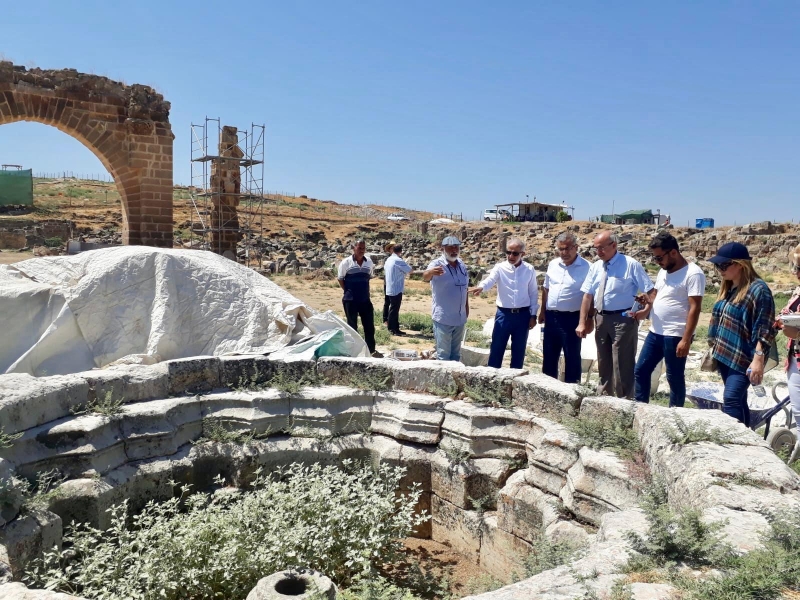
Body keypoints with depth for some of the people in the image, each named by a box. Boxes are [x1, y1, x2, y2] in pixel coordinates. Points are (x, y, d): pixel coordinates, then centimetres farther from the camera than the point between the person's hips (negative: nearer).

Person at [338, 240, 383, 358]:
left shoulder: (369, 262, 5)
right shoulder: (346, 262, -7)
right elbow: (340, 279, -1)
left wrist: (365, 291, 7)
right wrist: (349, 292, -4)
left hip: (365, 299, 4)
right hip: (350, 300, -4)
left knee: (369, 325, 6)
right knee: (352, 326, 6)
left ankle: (372, 350, 17)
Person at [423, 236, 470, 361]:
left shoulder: (462, 265, 5)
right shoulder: (437, 264, -14)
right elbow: (425, 276, -36)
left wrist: (467, 306, 18)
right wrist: (430, 272, -58)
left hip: (460, 318, 6)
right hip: (443, 319, -6)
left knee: (456, 353, 19)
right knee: (443, 354, 2)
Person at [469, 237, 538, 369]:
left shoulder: (529, 270, 1)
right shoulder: (500, 268, -5)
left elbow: (533, 293, 7)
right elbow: (489, 280, -25)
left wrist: (533, 315, 5)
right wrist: (481, 287, -47)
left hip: (523, 315, 1)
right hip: (503, 314, -1)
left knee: (518, 351, 11)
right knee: (496, 349, 3)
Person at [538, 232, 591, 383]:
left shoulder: (586, 267, -11)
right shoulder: (553, 264, 7)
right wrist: (543, 311, 15)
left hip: (572, 318, -6)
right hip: (551, 316, 6)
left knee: (572, 357, 4)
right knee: (549, 355, 15)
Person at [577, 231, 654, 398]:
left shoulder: (631, 265, -9)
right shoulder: (595, 267, 6)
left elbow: (650, 291, -8)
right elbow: (588, 295, 6)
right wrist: (582, 322, 3)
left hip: (623, 319, -6)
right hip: (601, 319, 6)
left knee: (622, 364, -1)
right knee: (603, 362, 18)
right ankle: (604, 396, 33)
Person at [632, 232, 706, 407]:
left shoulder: (693, 273, -14)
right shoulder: (663, 271, 11)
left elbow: (695, 308, -17)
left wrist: (686, 340, -21)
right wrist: (647, 309, -1)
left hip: (676, 336, -8)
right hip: (655, 332, 8)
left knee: (675, 378, 4)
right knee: (640, 370, 11)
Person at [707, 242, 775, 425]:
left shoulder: (758, 289, -14)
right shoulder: (728, 288, 11)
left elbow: (764, 330, -18)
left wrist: (758, 360, -23)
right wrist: (714, 349, 20)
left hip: (743, 358, -9)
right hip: (725, 356, 9)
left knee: (730, 401, -14)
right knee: (738, 401, 14)